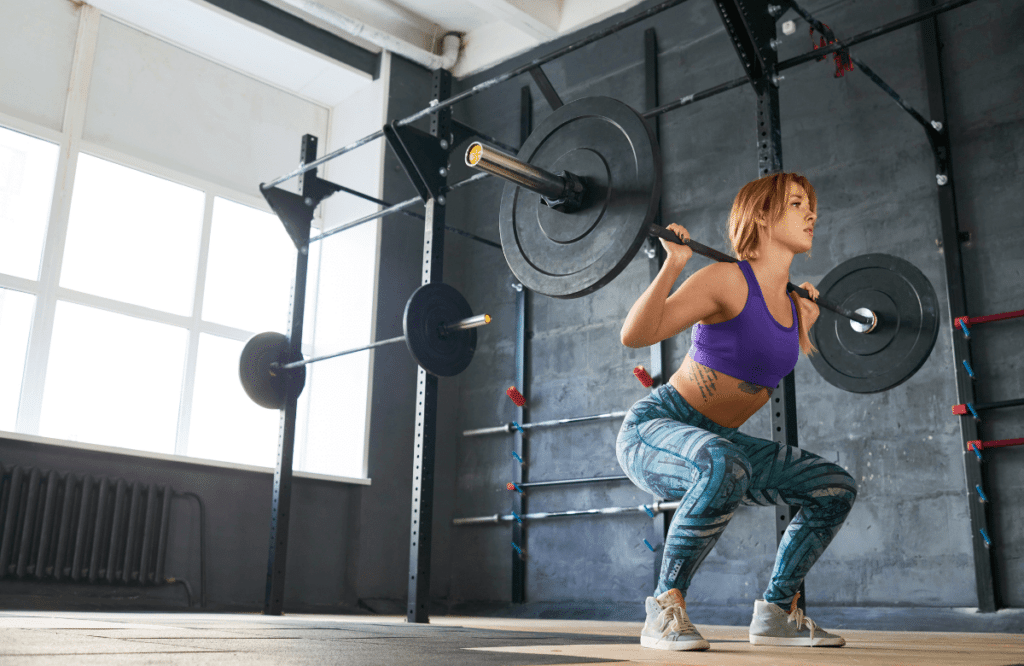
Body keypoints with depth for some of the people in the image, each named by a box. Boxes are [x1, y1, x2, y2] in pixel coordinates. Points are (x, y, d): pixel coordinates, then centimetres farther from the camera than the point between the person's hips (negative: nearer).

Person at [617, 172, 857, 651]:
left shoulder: (790, 306, 6)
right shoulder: (728, 280, -17)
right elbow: (634, 335, -26)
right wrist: (673, 265, -31)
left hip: (715, 442, 8)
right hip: (654, 430, -8)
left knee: (835, 488, 4)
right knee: (724, 465, -40)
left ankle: (776, 613, 14)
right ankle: (664, 611, -23)